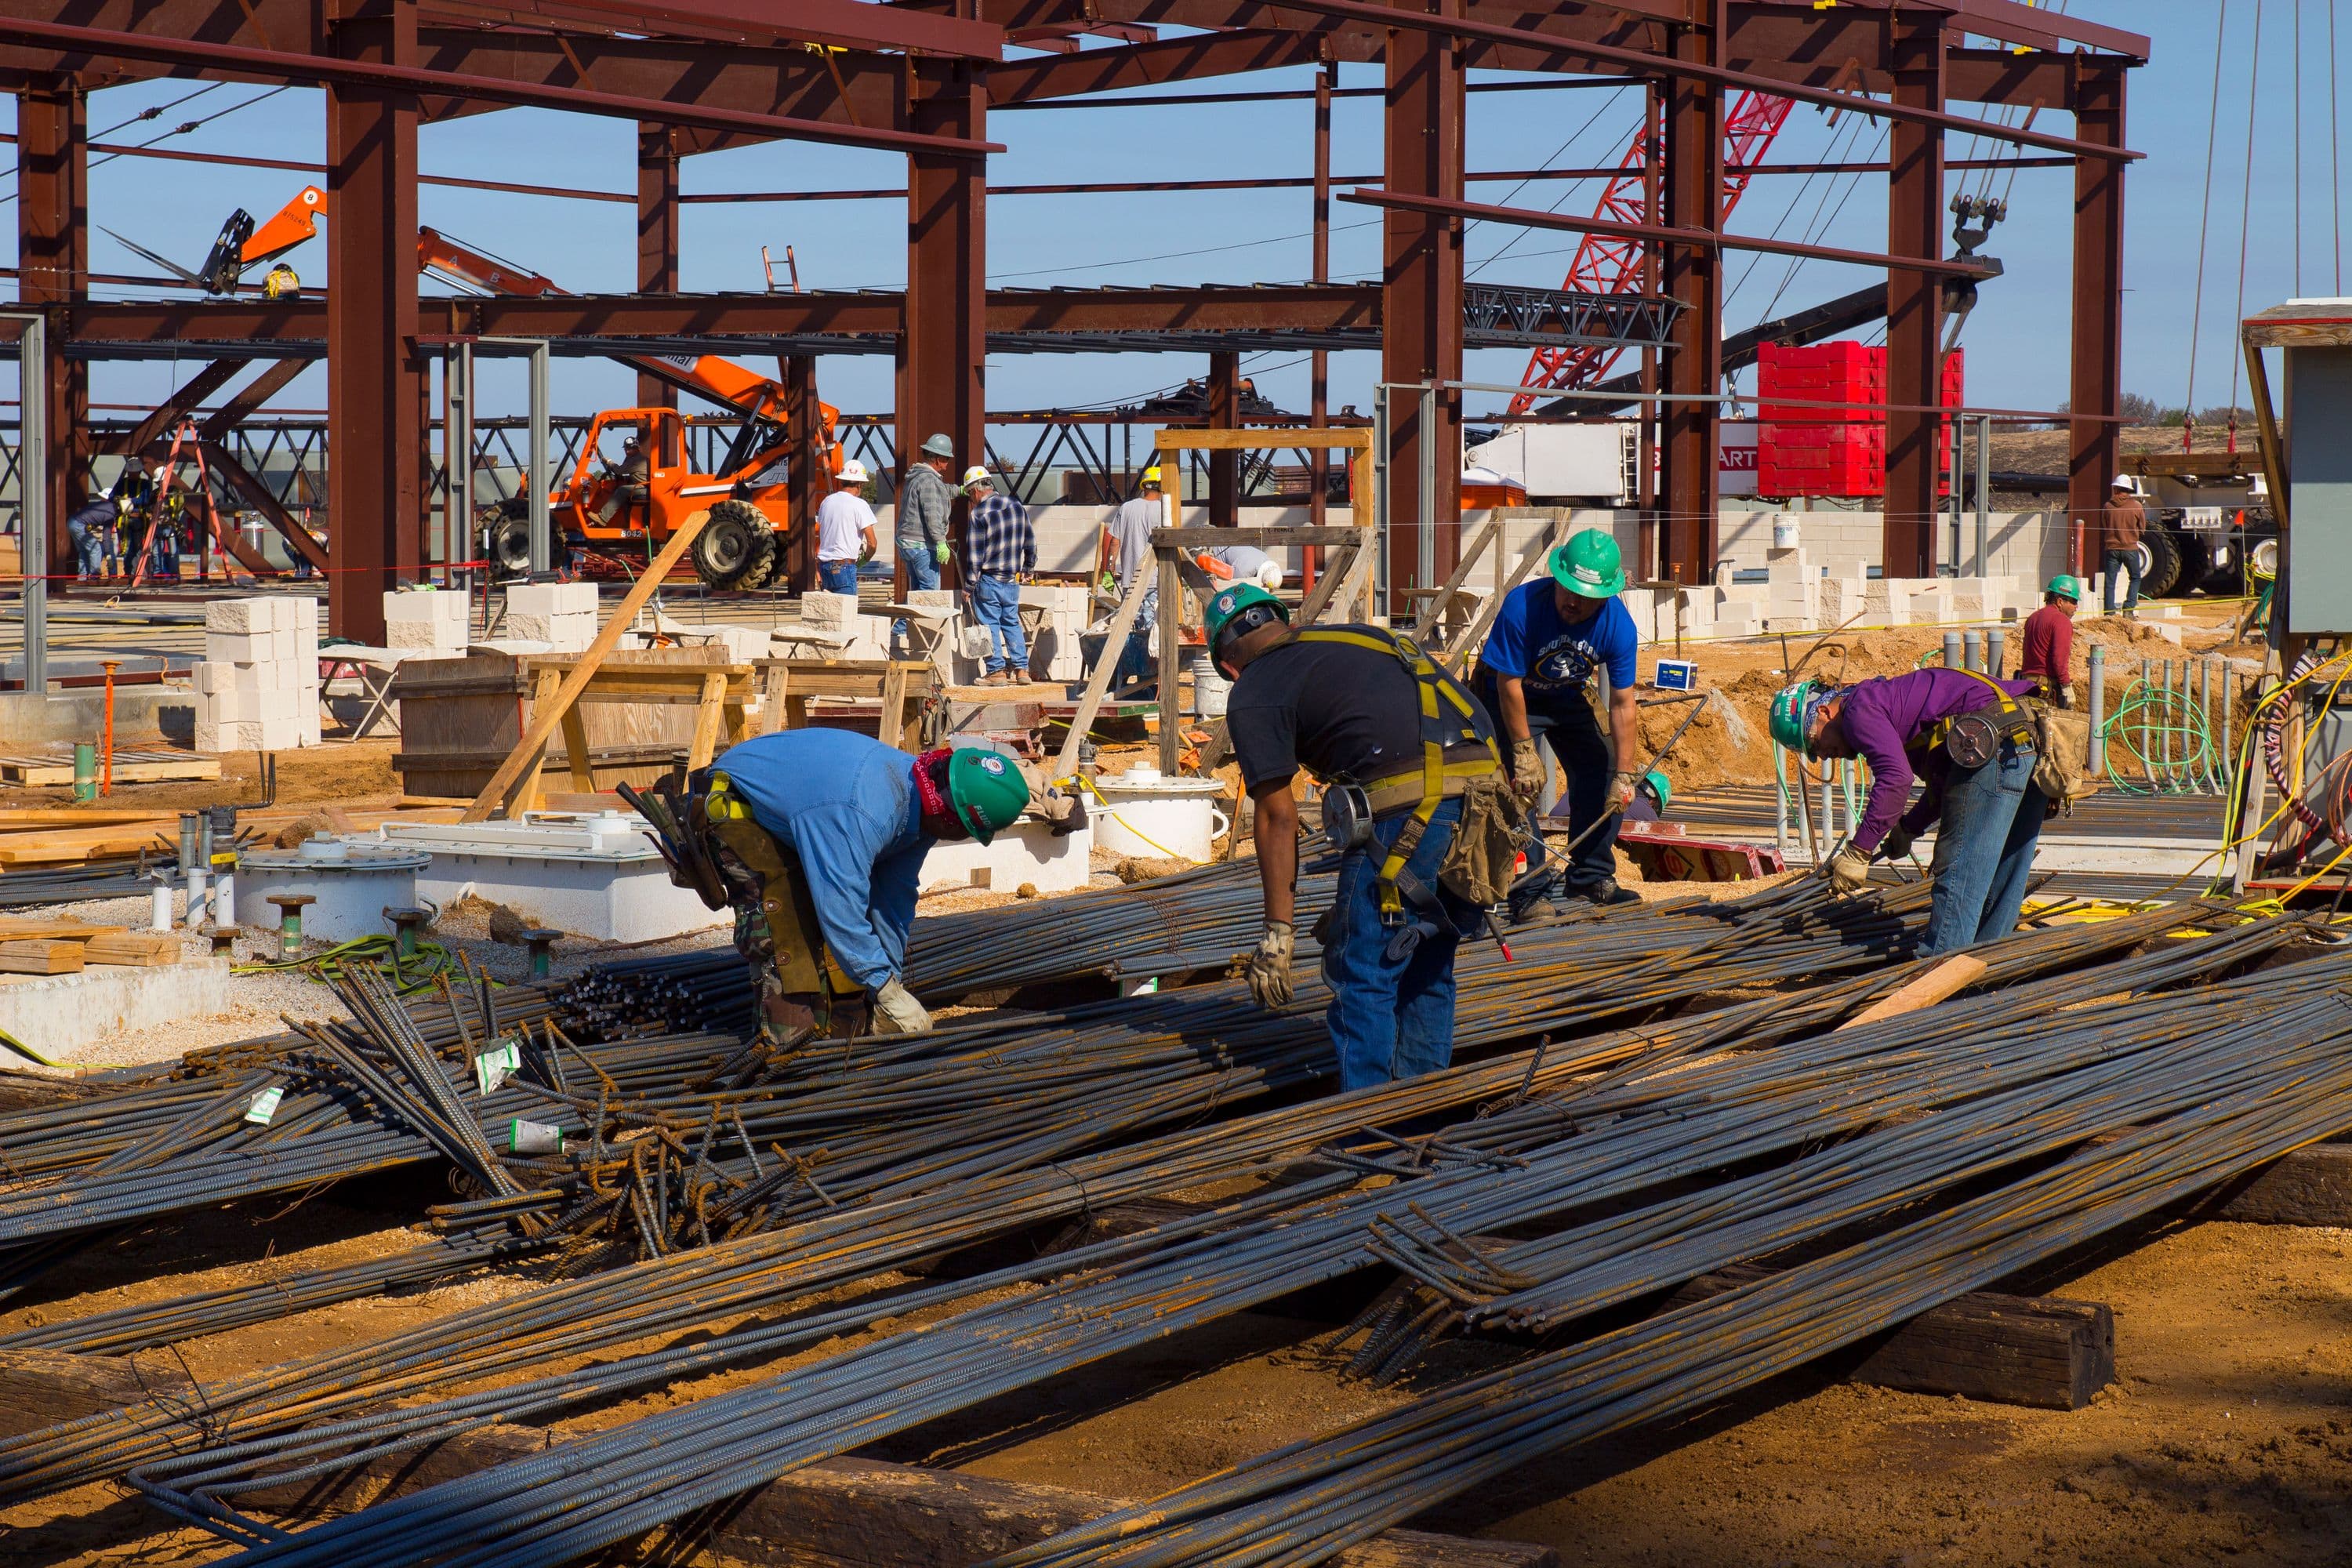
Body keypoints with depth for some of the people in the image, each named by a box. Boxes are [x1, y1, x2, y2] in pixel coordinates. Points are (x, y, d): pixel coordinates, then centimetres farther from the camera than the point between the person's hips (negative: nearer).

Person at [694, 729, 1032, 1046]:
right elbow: (842, 911, -39)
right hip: (735, 804, -9)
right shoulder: (863, 814, -42)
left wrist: (891, 976, -1)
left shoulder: (919, 798, -12)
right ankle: (784, 1038, -16)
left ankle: (843, 1029, 4)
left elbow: (895, 900, -2)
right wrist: (889, 995, -33)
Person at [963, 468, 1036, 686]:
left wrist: (970, 586, -6)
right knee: (1012, 623, 14)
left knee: (990, 625, 1)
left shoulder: (979, 514, -13)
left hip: (989, 580, -6)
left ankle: (997, 671, 0)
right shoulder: (1017, 507, 5)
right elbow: (1031, 543, 12)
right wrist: (1027, 569, 25)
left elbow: (974, 554, -12)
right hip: (1013, 580, 6)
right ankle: (1022, 670, 11)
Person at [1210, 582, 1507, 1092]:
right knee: (1428, 967, 20)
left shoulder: (1254, 694, 8)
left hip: (1410, 801, -8)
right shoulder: (1356, 636, 30)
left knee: (1364, 976, 3)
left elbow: (1278, 818, 3)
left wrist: (1277, 933, 8)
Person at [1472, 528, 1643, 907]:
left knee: (1600, 771, -4)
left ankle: (1591, 877, 10)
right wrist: (1524, 750, -25)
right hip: (1514, 698, -4)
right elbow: (1509, 683, -26)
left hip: (1568, 700, 4)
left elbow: (1623, 705, -18)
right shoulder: (1522, 607, -34)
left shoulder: (1618, 626, -23)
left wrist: (1624, 776, -20)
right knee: (1524, 782, -19)